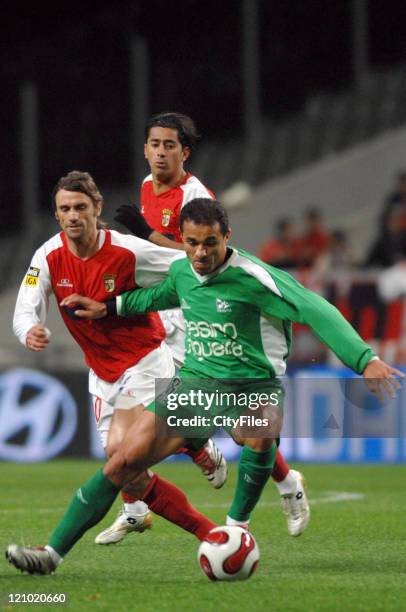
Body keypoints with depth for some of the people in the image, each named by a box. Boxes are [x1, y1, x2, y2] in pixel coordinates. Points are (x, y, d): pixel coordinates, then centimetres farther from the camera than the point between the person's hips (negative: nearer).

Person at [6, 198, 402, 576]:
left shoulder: (252, 278, -19)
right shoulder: (182, 271, 2)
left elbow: (315, 311, -22)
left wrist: (366, 360, -30)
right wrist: (109, 308, 26)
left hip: (253, 386, -5)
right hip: (196, 384, 5)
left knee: (259, 433, -41)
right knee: (124, 461, -6)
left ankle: (237, 525, -16)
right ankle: (52, 553, -1)